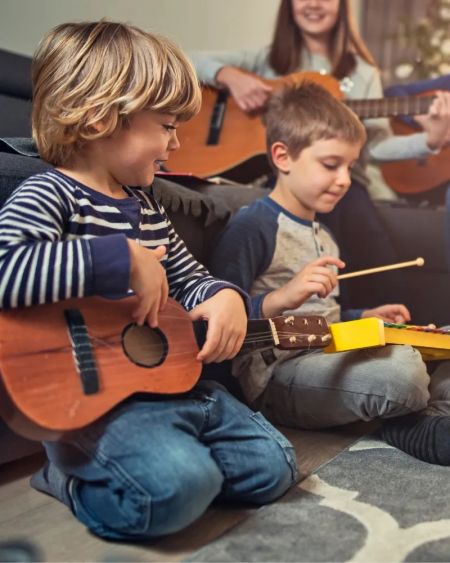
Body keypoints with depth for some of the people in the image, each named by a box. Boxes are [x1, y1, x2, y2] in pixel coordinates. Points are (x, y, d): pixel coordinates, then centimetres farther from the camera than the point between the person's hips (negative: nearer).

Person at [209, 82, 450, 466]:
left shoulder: (321, 233, 19)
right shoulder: (252, 227, -13)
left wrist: (365, 317, 14)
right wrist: (282, 297, -32)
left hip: (326, 358, 10)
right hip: (273, 378, -10)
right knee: (401, 371, -30)